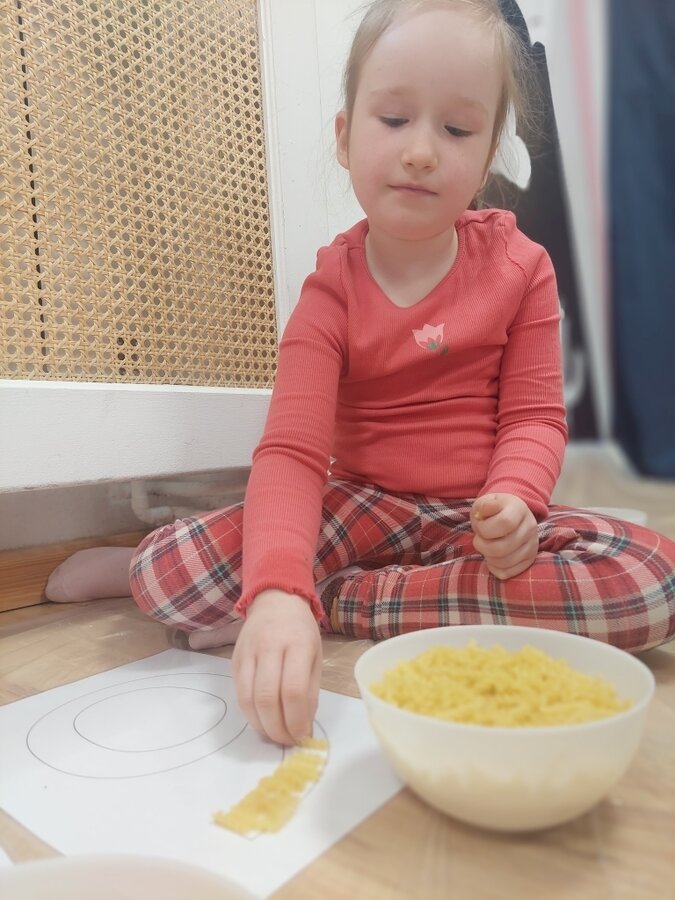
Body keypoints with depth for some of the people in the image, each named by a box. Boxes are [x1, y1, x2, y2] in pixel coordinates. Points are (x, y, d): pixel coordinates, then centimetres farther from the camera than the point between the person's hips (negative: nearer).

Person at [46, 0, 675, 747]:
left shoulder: (520, 268, -1)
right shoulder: (331, 291, -8)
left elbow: (534, 414, -3)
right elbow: (291, 451, -21)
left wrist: (516, 502, -26)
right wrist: (276, 589, -39)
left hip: (482, 518, 3)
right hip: (364, 509, -2)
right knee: (171, 571, -24)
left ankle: (339, 600, -21)